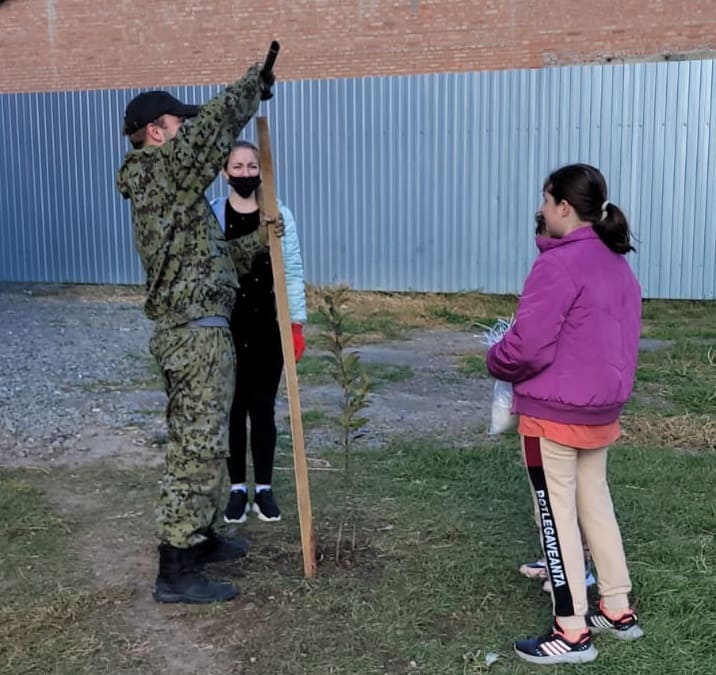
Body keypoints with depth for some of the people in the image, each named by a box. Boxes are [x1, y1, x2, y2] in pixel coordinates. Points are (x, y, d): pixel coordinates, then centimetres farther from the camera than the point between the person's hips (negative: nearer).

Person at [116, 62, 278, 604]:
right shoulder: (163, 167, -9)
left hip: (183, 329, 11)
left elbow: (207, 256, 20)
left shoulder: (160, 185, 20)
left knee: (193, 443, 18)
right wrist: (258, 81, 1)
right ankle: (176, 572, -2)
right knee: (199, 448, -7)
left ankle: (198, 537, 32)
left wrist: (256, 242, 13)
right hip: (197, 332, -11)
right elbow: (216, 122, -15)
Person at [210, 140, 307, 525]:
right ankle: (237, 489, 21)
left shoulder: (279, 215, -1)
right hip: (225, 326, 0)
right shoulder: (211, 215, -1)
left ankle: (263, 488, 20)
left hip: (268, 326, 0)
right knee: (233, 408, 9)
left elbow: (292, 272, 0)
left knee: (263, 408, 7)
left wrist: (297, 324, -3)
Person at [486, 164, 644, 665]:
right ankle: (618, 610, 30)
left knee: (557, 514, 3)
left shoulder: (558, 265, -20)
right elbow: (623, 337, 13)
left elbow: (527, 347, -22)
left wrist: (496, 362, -2)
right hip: (602, 409, 8)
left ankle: (572, 633, 11)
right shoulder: (619, 264, 7)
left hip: (553, 412, -8)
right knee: (595, 502, 20)